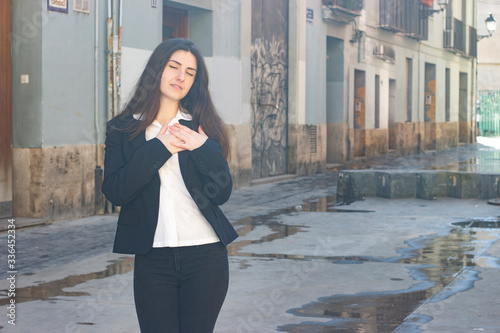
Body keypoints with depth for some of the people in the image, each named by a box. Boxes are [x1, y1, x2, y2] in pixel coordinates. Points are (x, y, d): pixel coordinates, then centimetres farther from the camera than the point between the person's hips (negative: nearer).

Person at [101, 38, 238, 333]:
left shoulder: (202, 128, 8)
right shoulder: (122, 129, 5)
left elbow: (222, 194, 2)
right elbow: (115, 192, -8)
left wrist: (204, 148, -12)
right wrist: (158, 148, -11)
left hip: (206, 255, 1)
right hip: (153, 260, -1)